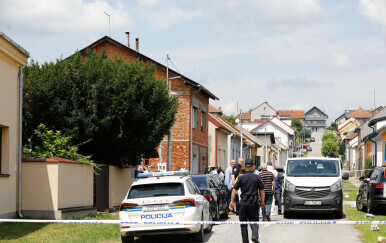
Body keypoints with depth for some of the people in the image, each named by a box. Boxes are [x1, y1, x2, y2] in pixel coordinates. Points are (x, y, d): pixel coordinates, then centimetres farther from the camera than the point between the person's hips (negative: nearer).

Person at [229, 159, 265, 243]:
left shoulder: (241, 178, -2)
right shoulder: (257, 177, 0)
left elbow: (234, 189, -2)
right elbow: (262, 190, 3)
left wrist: (232, 201, 3)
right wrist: (262, 201, 13)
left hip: (244, 202, 0)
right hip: (254, 202, 0)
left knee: (243, 221, 11)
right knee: (254, 220, 9)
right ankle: (255, 234, -18)